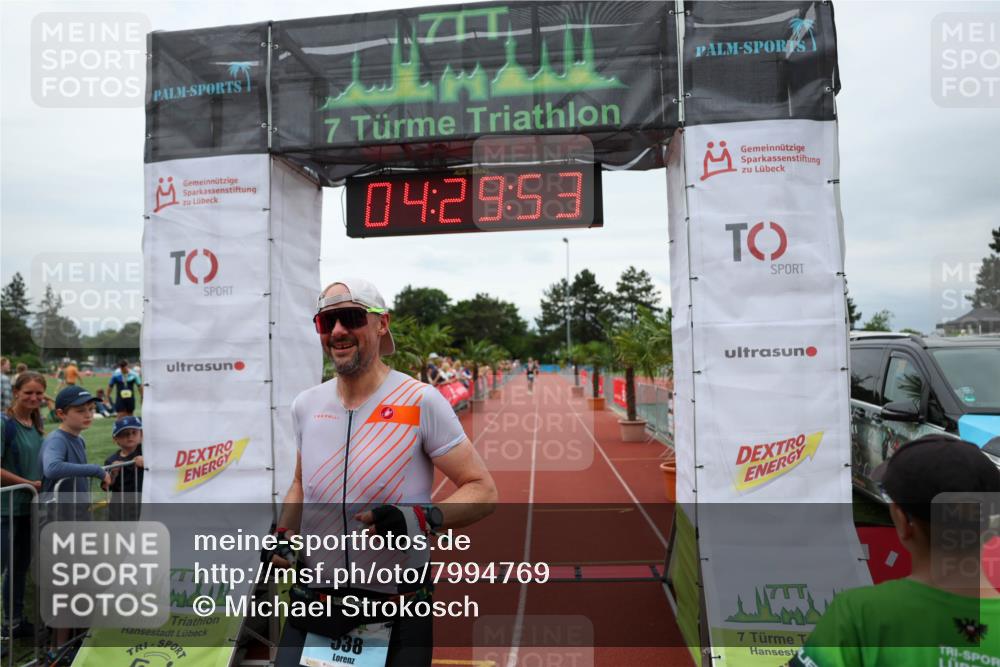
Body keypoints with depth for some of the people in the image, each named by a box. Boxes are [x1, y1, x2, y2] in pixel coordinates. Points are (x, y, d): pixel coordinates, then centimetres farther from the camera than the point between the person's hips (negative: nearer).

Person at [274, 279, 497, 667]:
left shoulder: (421, 401, -12)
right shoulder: (306, 405, 5)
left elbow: (482, 491, -11)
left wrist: (419, 519, -26)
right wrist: (283, 533, 3)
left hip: (399, 609, -4)